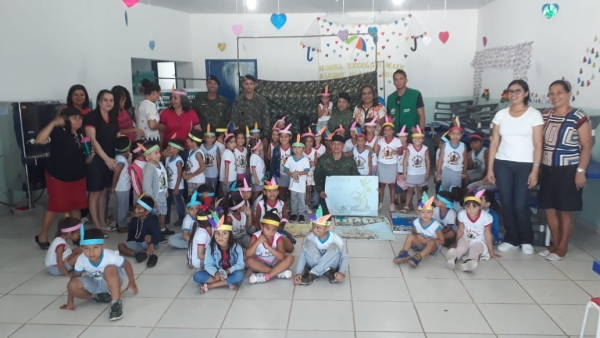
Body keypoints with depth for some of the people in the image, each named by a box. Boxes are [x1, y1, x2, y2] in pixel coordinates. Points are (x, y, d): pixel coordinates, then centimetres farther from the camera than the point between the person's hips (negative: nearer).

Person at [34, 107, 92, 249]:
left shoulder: (82, 135, 6)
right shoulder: (58, 132, -13)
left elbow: (86, 160, 12)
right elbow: (40, 140, -32)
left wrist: (91, 155, -10)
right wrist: (53, 123, -35)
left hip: (78, 177, 6)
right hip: (57, 177, -6)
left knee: (76, 206, 12)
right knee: (54, 206, 1)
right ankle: (42, 236, 18)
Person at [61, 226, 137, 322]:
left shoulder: (110, 256, -32)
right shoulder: (81, 260, -24)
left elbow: (127, 265, -16)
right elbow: (74, 277, -9)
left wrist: (132, 283, -6)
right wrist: (70, 303, -6)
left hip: (112, 282, -3)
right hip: (94, 284, 4)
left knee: (110, 269, -38)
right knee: (72, 285, -24)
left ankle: (116, 303, -31)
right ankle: (97, 297, -1)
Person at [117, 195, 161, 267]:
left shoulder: (152, 220, -23)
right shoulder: (134, 220, -6)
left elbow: (158, 235, -35)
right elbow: (131, 234, 7)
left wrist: (152, 245, -50)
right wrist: (128, 245, -3)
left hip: (150, 243, -5)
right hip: (137, 243, 5)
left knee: (147, 237, -38)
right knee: (120, 246, -16)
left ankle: (152, 255, -26)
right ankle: (137, 254, -32)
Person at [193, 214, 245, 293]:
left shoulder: (236, 247, -16)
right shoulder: (211, 247, -12)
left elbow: (240, 264, -14)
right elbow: (208, 265, -12)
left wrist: (228, 271, -30)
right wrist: (215, 273, -32)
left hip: (231, 272, -2)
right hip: (217, 273, 2)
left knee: (239, 275, -36)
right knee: (197, 276, -21)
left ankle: (208, 286, -25)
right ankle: (229, 283, -25)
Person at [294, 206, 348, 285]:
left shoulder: (337, 239, -19)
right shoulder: (309, 237, -16)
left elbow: (344, 257, -14)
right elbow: (303, 255, -15)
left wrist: (342, 272, -31)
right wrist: (298, 273, -27)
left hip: (330, 265, -1)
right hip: (315, 265, 1)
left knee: (334, 248, -31)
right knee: (309, 244, -25)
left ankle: (313, 274, -22)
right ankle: (327, 272, -21)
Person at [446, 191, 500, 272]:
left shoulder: (486, 217, -24)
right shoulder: (462, 214, -17)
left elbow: (488, 235, -14)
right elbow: (460, 231, -3)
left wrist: (491, 252, -5)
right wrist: (456, 245, 5)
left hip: (479, 241, -2)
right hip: (465, 239, 2)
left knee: (475, 250, -33)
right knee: (461, 247, -29)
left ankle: (468, 262, -64)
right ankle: (453, 258, -60)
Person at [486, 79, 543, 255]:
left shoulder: (534, 114, -2)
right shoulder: (500, 115, 6)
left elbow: (537, 145, -4)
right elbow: (494, 143, 6)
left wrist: (535, 170, -9)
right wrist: (490, 168, 3)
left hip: (525, 165, -3)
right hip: (502, 164, 3)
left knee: (520, 205, -3)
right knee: (506, 204, 5)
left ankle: (526, 240, 20)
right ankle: (511, 239, 22)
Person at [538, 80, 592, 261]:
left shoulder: (579, 117, -10)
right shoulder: (546, 115, 7)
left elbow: (586, 147, -10)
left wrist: (581, 171, -14)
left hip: (568, 170, -6)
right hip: (548, 169, 6)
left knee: (565, 211, 5)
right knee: (549, 208, 10)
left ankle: (562, 247, 19)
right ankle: (555, 244, 26)